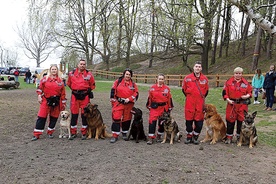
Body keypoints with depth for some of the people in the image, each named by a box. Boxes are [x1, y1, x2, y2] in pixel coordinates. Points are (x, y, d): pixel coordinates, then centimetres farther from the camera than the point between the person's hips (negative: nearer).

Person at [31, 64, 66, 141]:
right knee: (41, 117, -3)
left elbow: (63, 93, 5)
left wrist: (63, 103, 4)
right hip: (46, 100, -2)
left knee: (54, 117, 9)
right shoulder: (45, 78, 1)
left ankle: (50, 132, 25)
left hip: (56, 101, 2)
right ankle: (36, 134, 1)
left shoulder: (60, 81, 4)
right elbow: (40, 87, 3)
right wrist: (39, 96, -7)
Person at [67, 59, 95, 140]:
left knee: (84, 114, 4)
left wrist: (87, 90, 4)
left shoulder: (89, 74, 0)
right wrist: (75, 89, 13)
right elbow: (69, 83, 18)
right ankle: (73, 133, 16)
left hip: (85, 96, -1)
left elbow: (92, 85, 10)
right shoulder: (72, 73, 3)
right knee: (74, 114, 5)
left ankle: (84, 133, 14)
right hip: (75, 96, 1)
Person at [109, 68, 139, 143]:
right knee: (116, 118, -7)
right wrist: (113, 100, -4)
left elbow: (136, 94, 2)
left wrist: (129, 99, -12)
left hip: (128, 104, 2)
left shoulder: (133, 84, 5)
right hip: (118, 103, -2)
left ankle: (124, 133, 30)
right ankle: (115, 135, -1)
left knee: (127, 119, 11)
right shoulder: (118, 81, 0)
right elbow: (113, 91, 0)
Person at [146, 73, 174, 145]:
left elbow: (169, 99, 6)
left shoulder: (167, 88, 2)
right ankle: (151, 138, -7)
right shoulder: (152, 88, 1)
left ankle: (159, 136, 30)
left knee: (162, 123, 11)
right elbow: (149, 97, 6)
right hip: (154, 107, -1)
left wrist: (170, 108, 6)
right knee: (152, 122, -11)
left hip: (164, 107, 1)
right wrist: (149, 106, 8)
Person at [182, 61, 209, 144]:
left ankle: (195, 137, 17)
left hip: (200, 103, 1)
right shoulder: (187, 78, 1)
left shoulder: (205, 79, 5)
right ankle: (189, 137, 16)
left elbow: (206, 90, 17)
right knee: (189, 120, 3)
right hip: (189, 103, -1)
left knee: (199, 120, 3)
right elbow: (184, 89, 12)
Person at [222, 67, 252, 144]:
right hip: (231, 104, -1)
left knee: (241, 120, 6)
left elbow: (250, 92, 10)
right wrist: (228, 100, -11)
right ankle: (229, 137, 15)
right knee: (230, 120, 3)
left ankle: (239, 137, 21)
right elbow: (224, 92, 1)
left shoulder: (246, 83, 5)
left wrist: (247, 96, -10)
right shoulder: (229, 82, 1)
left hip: (242, 105, 1)